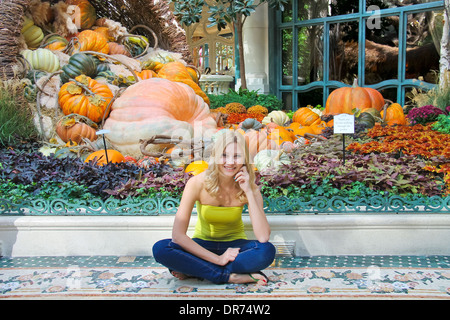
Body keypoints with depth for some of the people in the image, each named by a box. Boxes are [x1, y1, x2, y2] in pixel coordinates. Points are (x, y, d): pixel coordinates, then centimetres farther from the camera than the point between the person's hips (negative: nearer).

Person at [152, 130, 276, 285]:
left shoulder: (249, 187, -14)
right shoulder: (198, 183, -18)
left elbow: (263, 237, -26)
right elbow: (178, 235, -22)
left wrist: (249, 192, -29)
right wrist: (218, 259, -26)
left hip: (234, 246, 1)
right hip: (202, 246, -1)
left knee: (267, 251, -31)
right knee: (160, 249, -29)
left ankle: (192, 269, -22)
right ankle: (231, 277, -26)